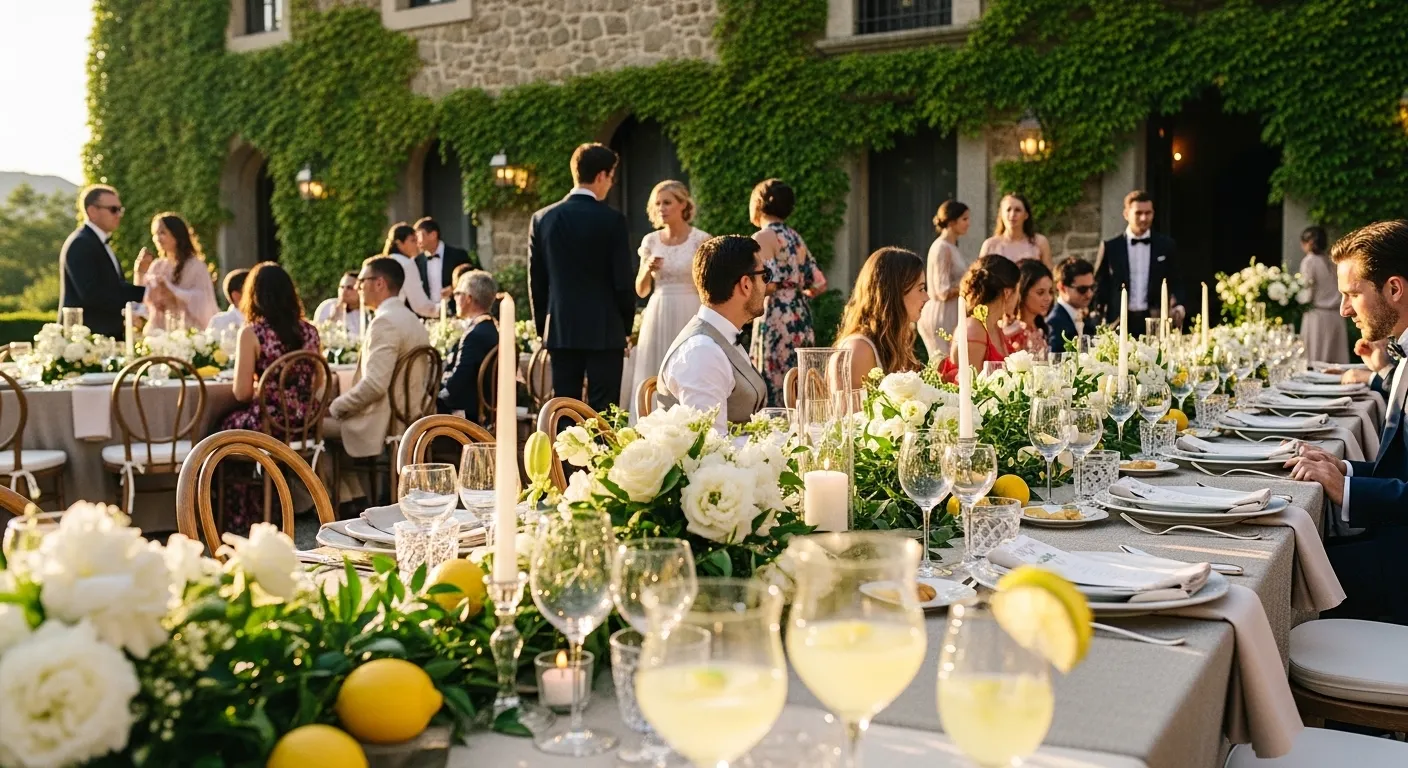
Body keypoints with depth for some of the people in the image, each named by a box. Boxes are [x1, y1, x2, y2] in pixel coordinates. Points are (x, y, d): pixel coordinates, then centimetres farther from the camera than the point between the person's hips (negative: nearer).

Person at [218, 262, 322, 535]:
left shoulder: (251, 333, -10)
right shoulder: (309, 332, 4)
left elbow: (241, 393, -9)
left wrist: (257, 386, 12)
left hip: (267, 426, -6)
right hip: (303, 427, 6)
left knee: (226, 425, 24)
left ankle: (241, 520, 34)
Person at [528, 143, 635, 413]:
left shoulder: (542, 219, 3)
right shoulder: (611, 219, -9)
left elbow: (536, 282, 7)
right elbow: (623, 280, -7)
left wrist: (542, 329, 16)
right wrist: (626, 326, 6)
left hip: (560, 332, 4)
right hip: (604, 332, -4)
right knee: (604, 413, 0)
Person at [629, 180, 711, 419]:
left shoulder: (701, 240, -4)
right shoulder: (651, 241, 8)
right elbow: (641, 290, 11)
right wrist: (647, 269, -8)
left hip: (689, 318, -4)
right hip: (657, 319, 4)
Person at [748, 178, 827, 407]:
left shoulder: (763, 237, -6)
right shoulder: (795, 238, 16)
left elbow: (768, 283, -18)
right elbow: (818, 284, 15)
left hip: (776, 319, -8)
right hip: (801, 318, 8)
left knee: (774, 392, -6)